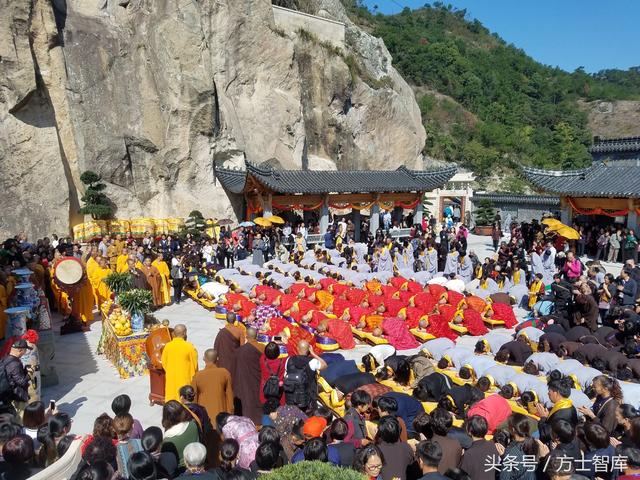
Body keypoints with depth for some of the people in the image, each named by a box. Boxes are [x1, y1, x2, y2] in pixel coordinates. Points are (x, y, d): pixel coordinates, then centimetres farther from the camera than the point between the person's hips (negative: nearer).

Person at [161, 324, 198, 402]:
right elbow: (194, 365, -8)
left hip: (171, 379, 4)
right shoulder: (189, 346, -14)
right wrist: (193, 377, 8)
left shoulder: (167, 346, -5)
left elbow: (164, 363, 5)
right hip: (185, 379, -3)